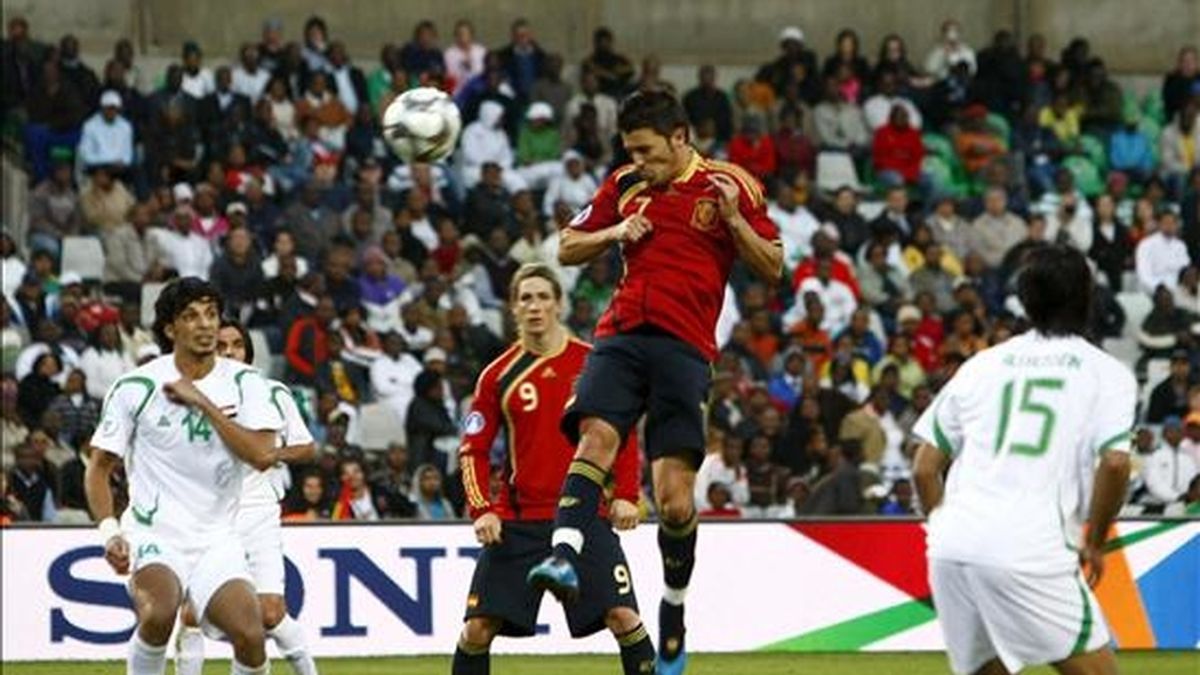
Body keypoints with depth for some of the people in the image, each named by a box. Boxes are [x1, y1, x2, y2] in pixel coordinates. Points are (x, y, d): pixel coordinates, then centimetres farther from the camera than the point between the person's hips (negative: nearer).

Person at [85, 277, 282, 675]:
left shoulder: (243, 382, 1)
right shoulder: (136, 388, -3)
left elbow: (263, 455, -14)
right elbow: (100, 466, 5)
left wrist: (203, 403, -16)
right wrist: (109, 531, -10)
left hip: (216, 541, 2)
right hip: (154, 534, -2)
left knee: (250, 635, -18)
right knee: (159, 613, -32)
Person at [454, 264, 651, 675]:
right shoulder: (499, 375, 4)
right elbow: (473, 450, 7)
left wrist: (625, 495, -3)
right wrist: (482, 511, -6)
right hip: (517, 521, 1)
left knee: (622, 616, -12)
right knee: (478, 627, -5)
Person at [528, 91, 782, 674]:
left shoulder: (730, 187, 5)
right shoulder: (625, 187, 14)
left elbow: (773, 267, 5)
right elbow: (567, 250, 20)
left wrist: (733, 219, -11)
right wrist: (614, 233, 1)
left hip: (684, 347, -3)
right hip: (622, 335, 3)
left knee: (675, 495, -6)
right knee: (595, 437, -24)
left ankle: (673, 612, 13)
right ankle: (564, 555, -40)